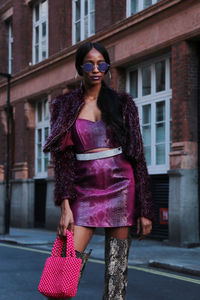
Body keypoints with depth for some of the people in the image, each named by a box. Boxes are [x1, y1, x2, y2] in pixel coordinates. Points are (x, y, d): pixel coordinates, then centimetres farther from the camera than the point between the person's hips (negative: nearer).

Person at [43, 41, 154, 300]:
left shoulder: (122, 103, 7)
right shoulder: (65, 106, 8)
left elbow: (137, 155, 5)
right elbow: (62, 158, 3)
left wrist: (145, 209, 0)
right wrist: (65, 207, -7)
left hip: (120, 188, 0)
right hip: (84, 190, 0)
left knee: (116, 271, 0)